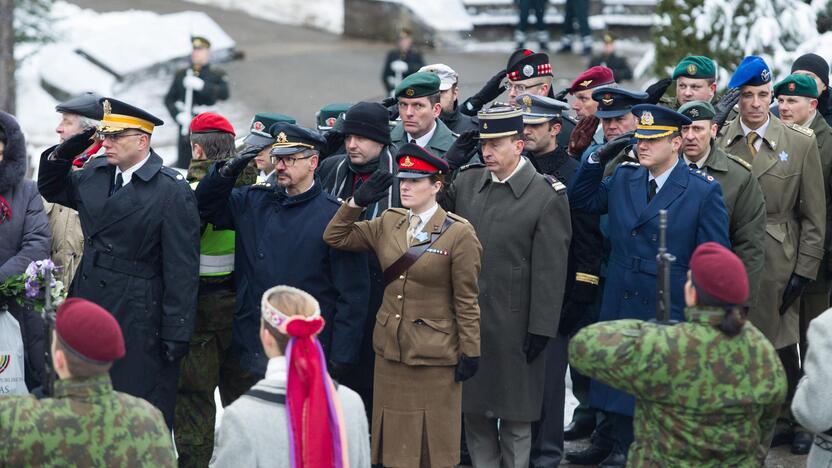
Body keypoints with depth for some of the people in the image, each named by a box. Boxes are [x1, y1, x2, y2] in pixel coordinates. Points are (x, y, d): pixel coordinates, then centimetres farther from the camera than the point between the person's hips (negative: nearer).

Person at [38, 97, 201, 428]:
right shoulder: (95, 172, 6)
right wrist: (63, 153, 5)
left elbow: (182, 269, -15)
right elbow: (51, 189, 25)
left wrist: (176, 333, -16)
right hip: (88, 301, 7)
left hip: (139, 318, -7)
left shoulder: (173, 191, -14)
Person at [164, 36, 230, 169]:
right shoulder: (181, 75, 12)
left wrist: (201, 85, -23)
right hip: (186, 127, 3)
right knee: (183, 165, 0)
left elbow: (224, 94, -13)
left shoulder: (217, 75, 5)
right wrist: (178, 115, -10)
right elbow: (169, 99, 9)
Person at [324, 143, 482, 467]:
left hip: (435, 355, -5)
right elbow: (335, 237, 9)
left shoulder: (459, 233, -9)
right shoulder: (387, 223, 7)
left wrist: (470, 353, -8)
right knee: (396, 440, 10)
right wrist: (357, 201, -4)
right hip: (391, 348, 5)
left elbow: (467, 300, -8)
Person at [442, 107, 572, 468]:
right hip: (467, 318, 5)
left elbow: (550, 272, -11)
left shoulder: (547, 197, -10)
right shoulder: (466, 182, 4)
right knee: (473, 408, 14)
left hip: (512, 324, -5)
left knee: (515, 415, 7)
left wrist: (541, 329, -12)